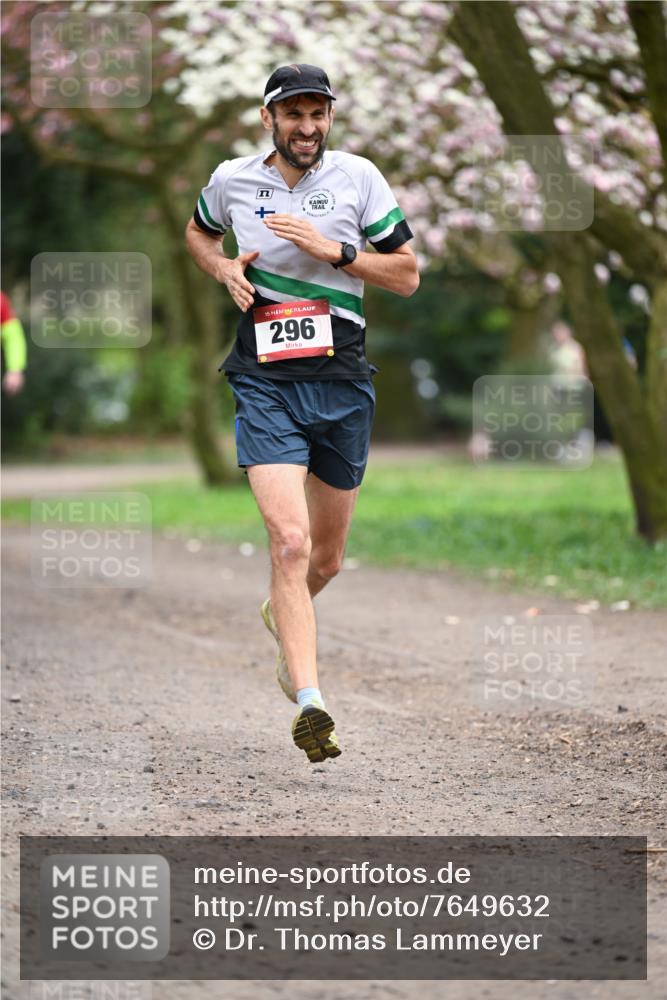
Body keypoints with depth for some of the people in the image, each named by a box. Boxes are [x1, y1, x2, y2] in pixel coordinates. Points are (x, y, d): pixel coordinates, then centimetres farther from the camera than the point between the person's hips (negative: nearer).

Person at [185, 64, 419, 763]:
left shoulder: (357, 177, 1)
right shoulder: (232, 180, 3)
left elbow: (407, 275, 3)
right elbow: (198, 234, 24)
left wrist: (333, 250, -11)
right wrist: (225, 269, 3)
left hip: (344, 382, 2)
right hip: (266, 383, -2)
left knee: (326, 558, 14)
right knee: (290, 541, -20)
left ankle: (282, 616, 49)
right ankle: (310, 702, -25)